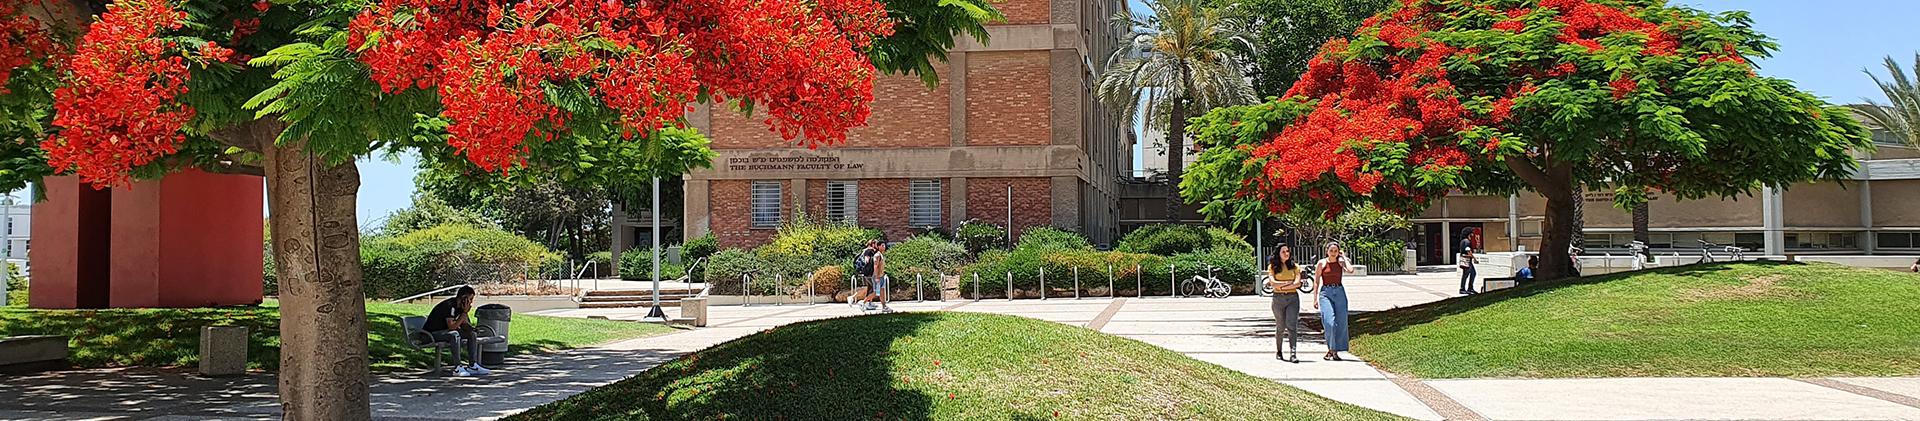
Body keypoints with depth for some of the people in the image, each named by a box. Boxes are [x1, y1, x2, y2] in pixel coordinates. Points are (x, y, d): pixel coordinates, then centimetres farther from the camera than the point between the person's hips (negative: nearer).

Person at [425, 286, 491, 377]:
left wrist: (472, 328, -12)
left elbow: (464, 324, 10)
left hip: (446, 331, 10)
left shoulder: (460, 306, 3)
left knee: (472, 333, 0)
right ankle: (457, 369, -34)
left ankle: (472, 366, -3)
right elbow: (452, 326, -31)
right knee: (455, 334, -37)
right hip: (432, 333, -10)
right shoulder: (449, 305, -26)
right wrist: (465, 312, -27)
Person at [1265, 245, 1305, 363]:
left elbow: (1297, 283, -2)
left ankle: (1294, 354, -17)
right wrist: (1289, 282, -6)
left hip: (1293, 297, 0)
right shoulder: (1272, 267, 5)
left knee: (1292, 325, -11)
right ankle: (1278, 352, 24)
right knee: (1280, 326, 8)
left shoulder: (1295, 266, 9)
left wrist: (1281, 286, -8)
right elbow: (1273, 283, -9)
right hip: (1278, 298, 0)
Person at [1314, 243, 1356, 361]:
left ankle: (1335, 351, 8)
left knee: (1341, 323, -1)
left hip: (1339, 292, 2)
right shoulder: (1321, 263, 4)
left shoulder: (1341, 262, 8)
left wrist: (1344, 257, 0)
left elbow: (1350, 270, -13)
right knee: (1329, 322, -15)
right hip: (1326, 292, -2)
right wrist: (1315, 299, 2)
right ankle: (1331, 349, -4)